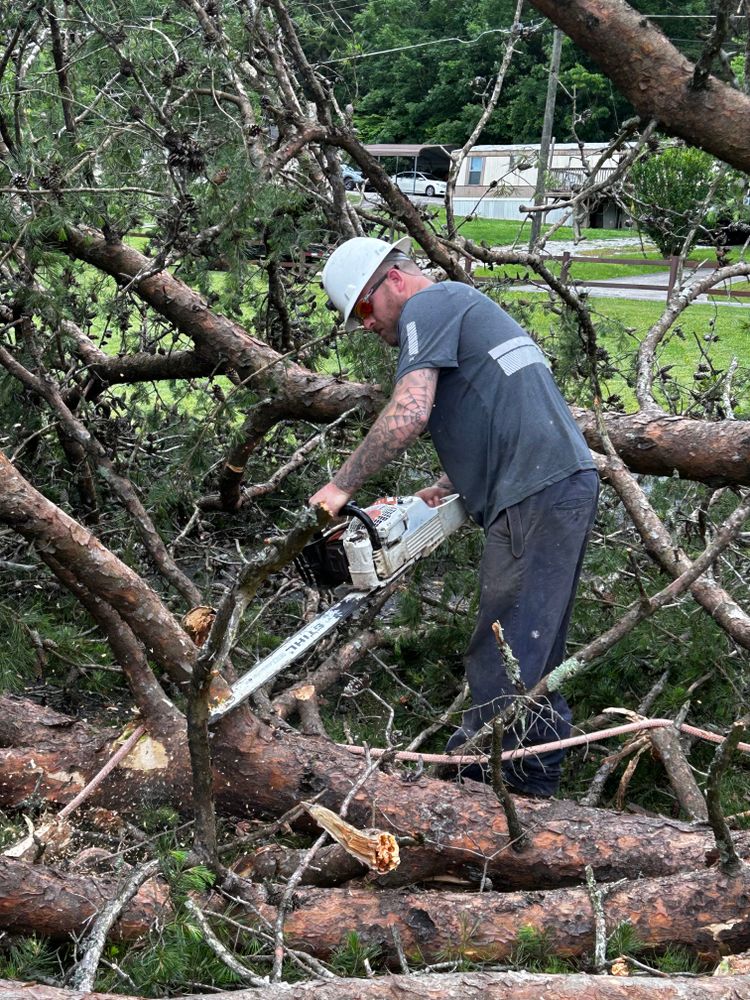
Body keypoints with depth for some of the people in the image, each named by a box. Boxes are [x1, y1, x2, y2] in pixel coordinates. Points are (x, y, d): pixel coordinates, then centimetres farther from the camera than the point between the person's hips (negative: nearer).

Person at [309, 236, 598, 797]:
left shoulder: (427, 306, -3)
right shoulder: (465, 308, 27)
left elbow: (410, 414, -18)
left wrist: (341, 487, -11)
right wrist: (444, 491, 13)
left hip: (535, 498, -10)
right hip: (571, 484, 10)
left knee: (500, 668, -6)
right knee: (537, 655, 16)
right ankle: (538, 782, 23)